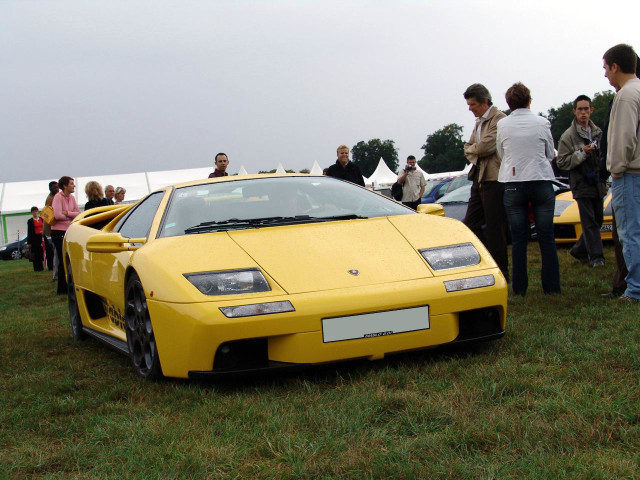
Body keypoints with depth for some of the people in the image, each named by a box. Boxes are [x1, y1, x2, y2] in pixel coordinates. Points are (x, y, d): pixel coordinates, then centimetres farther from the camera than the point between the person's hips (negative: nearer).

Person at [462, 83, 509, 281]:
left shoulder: (499, 118, -11)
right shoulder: (479, 122, 19)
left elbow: (487, 146, -20)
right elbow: (468, 148, 19)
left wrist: (471, 150, 0)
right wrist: (476, 154, -3)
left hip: (494, 180, -10)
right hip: (479, 179, 10)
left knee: (494, 229, -5)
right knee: (471, 224, 11)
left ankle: (501, 273, 3)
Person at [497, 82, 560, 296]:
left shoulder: (502, 125, 0)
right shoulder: (542, 123, -2)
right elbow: (550, 154, 9)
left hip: (513, 185, 1)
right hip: (541, 182, -1)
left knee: (518, 239, 6)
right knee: (547, 238, 5)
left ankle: (519, 288, 6)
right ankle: (551, 286, 6)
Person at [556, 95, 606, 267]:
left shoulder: (597, 132, 11)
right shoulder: (568, 135, -6)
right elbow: (561, 162, -9)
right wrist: (582, 153, -18)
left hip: (597, 183, 6)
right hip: (581, 184, -6)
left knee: (598, 219, 9)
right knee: (589, 221, -7)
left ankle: (579, 250, 22)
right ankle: (596, 256, -4)